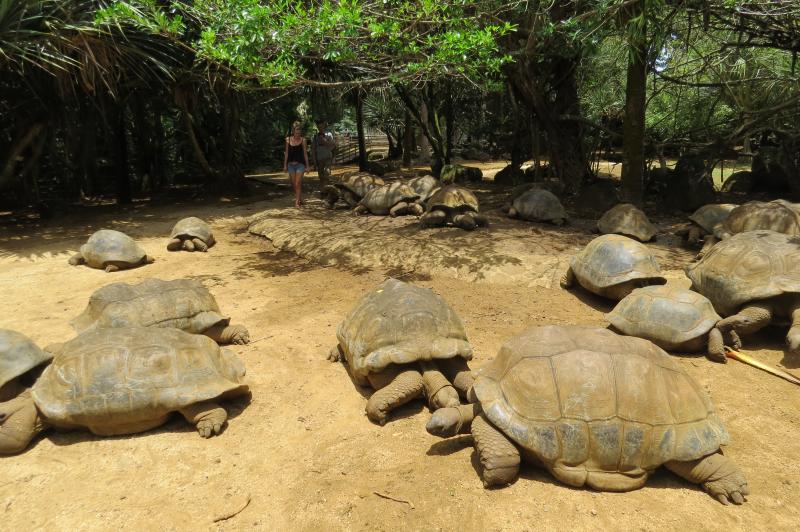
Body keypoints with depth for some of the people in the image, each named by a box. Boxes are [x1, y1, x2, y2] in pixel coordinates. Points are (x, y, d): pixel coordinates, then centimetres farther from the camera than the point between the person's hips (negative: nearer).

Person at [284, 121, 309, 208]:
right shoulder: (288, 139, 3)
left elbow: (305, 153, 2)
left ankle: (297, 202, -6)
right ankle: (299, 199, 27)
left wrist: (307, 165, 1)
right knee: (294, 184, 9)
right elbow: (286, 153, 8)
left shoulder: (303, 140, -2)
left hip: (300, 164, -3)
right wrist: (285, 165, 7)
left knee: (298, 184, -10)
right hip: (291, 164, 3)